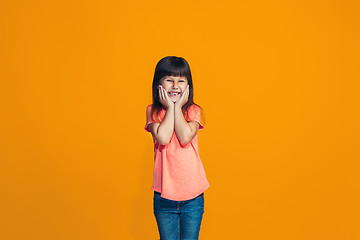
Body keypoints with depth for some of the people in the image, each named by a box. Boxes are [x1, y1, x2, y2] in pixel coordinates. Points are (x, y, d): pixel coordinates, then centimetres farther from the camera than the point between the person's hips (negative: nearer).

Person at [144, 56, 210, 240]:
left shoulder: (193, 110, 0)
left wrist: (178, 107, -11)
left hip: (193, 197, 0)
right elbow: (163, 137, -19)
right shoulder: (153, 111, -1)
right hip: (164, 196, 0)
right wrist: (170, 107, -11)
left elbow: (185, 137, -18)